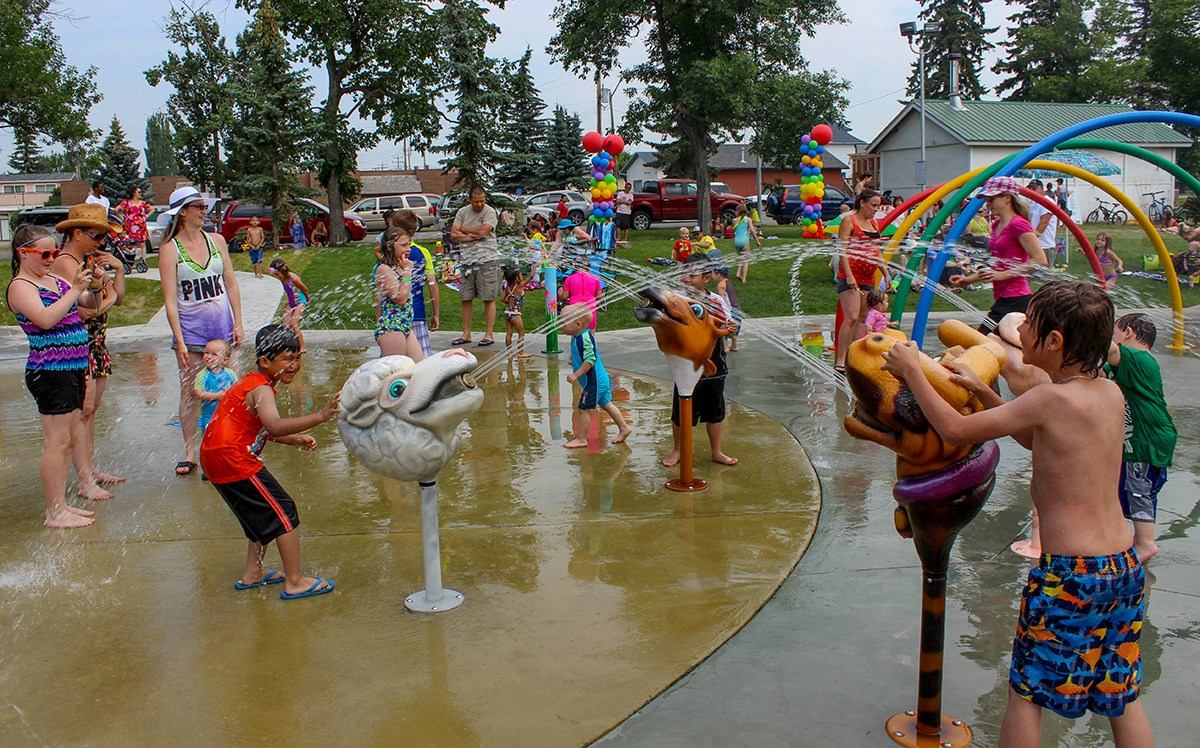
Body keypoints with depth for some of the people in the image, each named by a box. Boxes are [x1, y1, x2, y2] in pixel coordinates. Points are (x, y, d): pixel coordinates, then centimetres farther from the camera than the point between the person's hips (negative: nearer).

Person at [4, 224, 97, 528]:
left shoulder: (54, 280, 13)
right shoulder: (20, 286, -10)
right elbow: (45, 319, -26)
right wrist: (75, 290, -25)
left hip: (72, 369, 9)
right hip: (50, 373, -9)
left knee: (69, 439, 13)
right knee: (57, 442, -5)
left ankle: (61, 505, 22)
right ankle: (54, 512, 3)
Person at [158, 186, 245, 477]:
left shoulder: (216, 240, 7)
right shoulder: (170, 249, -5)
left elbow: (231, 284, 10)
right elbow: (170, 300, -9)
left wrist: (238, 323, 4)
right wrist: (180, 341, -14)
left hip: (222, 325, 3)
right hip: (191, 328, -3)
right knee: (190, 391, 1)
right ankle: (189, 453, 10)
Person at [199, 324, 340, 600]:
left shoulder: (252, 382, 15)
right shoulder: (261, 389, -17)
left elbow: (263, 429, 20)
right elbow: (275, 426, -37)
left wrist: (295, 439, 7)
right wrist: (320, 416, -44)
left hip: (215, 458, 10)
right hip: (233, 460, -10)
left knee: (264, 513, 22)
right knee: (284, 512, -4)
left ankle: (252, 573, 30)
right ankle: (294, 582, 0)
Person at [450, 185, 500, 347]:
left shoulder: (490, 212, -4)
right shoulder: (462, 212, 9)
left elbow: (482, 231, -17)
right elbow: (453, 236, 3)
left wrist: (463, 230, -3)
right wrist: (473, 237, -10)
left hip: (487, 260, -5)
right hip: (467, 261, 5)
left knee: (489, 299, 0)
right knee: (466, 299, 7)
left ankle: (488, 334, 6)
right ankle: (466, 334, 16)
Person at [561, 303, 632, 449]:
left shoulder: (584, 337, -24)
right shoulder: (579, 336, 6)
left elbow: (590, 360, -28)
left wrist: (576, 375, -27)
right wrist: (573, 361, 17)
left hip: (593, 381, -10)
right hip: (600, 379, 10)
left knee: (584, 409, -1)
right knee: (606, 404, 19)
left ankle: (581, 439, 9)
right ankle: (624, 428, 27)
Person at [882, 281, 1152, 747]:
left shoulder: (1053, 399, -17)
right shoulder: (1111, 393, 5)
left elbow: (956, 430, -11)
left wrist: (912, 372, 0)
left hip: (1068, 574, -7)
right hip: (1126, 568, 8)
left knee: (1025, 691, 9)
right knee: (1122, 695, 20)